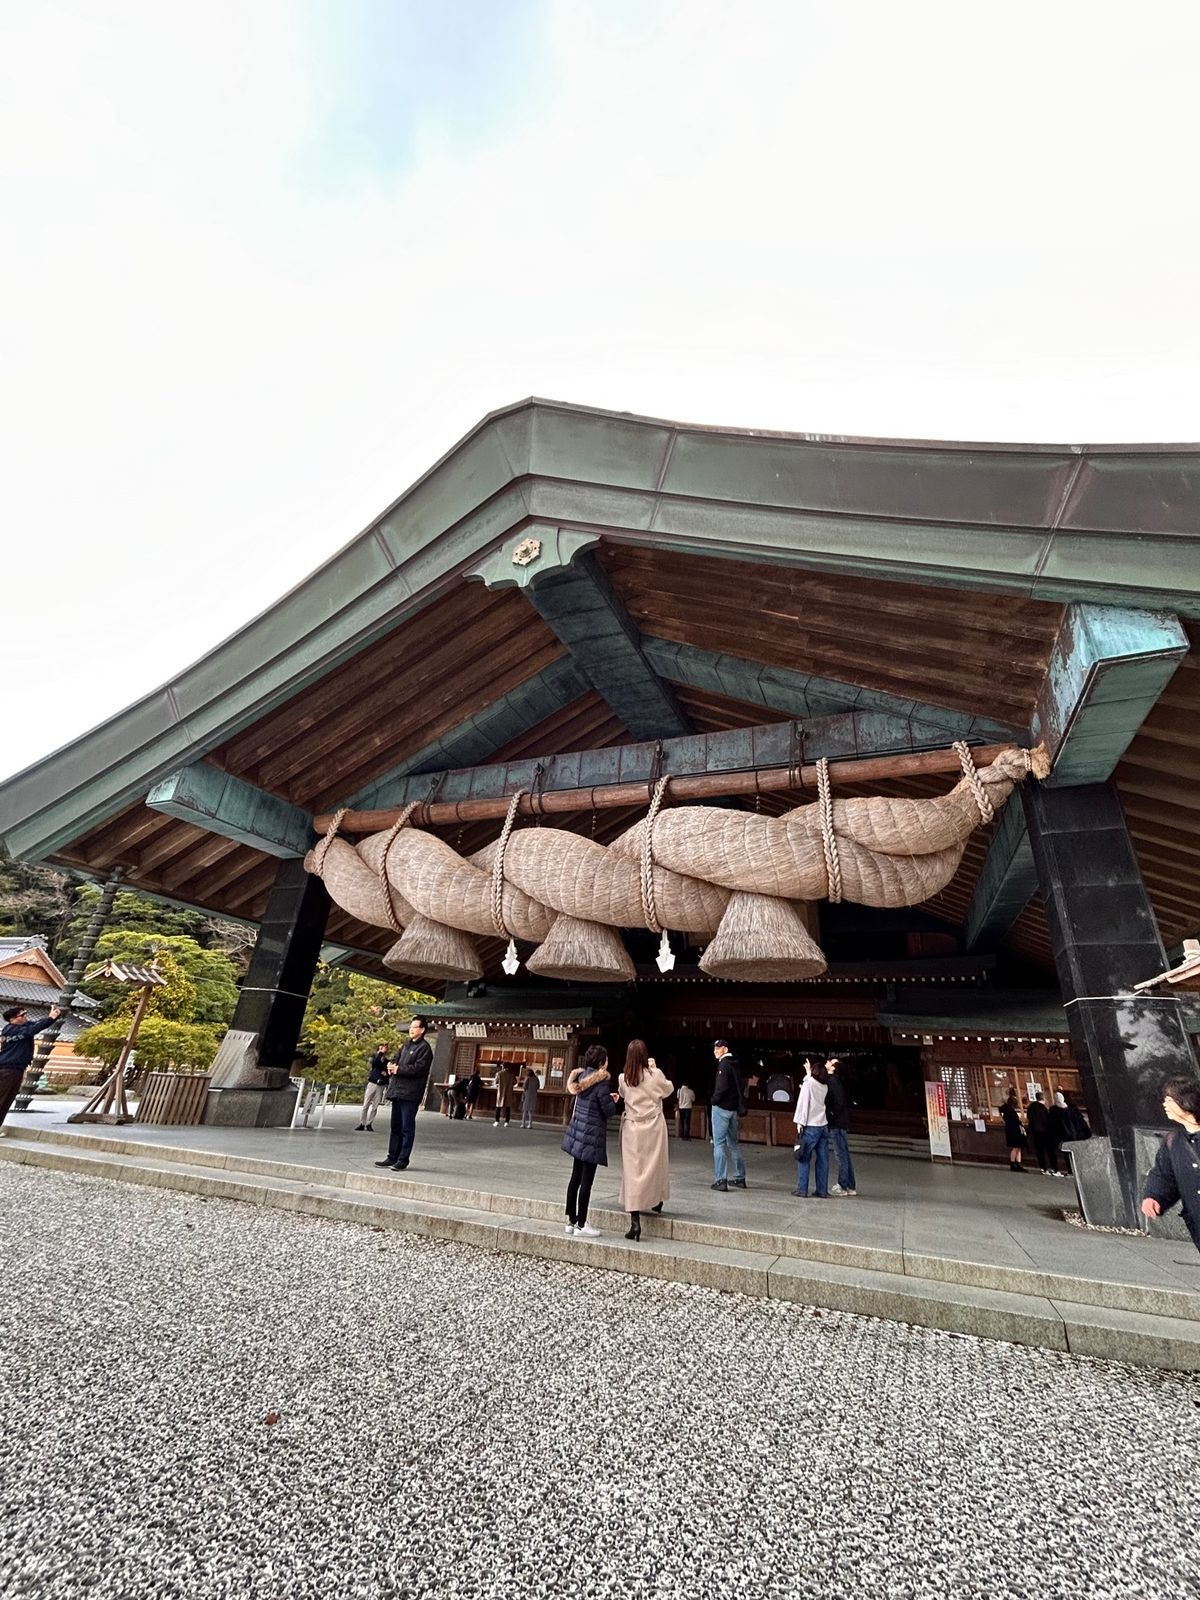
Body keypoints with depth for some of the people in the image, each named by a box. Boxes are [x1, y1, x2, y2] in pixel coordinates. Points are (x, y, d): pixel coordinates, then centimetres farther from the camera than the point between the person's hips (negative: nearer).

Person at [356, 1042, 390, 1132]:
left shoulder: (387, 1061, 10)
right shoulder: (374, 1058, 4)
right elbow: (374, 1063, -19)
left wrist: (386, 1073, -9)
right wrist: (381, 1053, -21)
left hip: (381, 1086, 2)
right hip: (372, 1083, -2)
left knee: (374, 1107, 2)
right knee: (366, 1105, -2)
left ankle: (369, 1124, 9)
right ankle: (362, 1124, 5)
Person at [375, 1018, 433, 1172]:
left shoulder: (424, 1048, -9)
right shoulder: (406, 1044, 16)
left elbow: (419, 1068, -18)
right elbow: (396, 1059, 20)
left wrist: (398, 1069, -13)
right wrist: (392, 1067, -3)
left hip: (410, 1093, -8)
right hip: (397, 1090, 8)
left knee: (407, 1128, -2)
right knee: (396, 1126, 15)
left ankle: (403, 1159, 6)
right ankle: (392, 1158, 23)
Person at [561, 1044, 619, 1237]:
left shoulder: (582, 1075, 5)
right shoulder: (602, 1081, -17)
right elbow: (608, 1110, -13)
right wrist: (614, 1100, 7)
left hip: (577, 1131, 8)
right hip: (592, 1134, -8)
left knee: (576, 1177, 15)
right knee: (587, 1180, 1)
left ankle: (571, 1220, 23)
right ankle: (581, 1224, 9)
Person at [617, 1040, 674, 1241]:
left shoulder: (623, 1078, -8)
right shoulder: (654, 1075, -13)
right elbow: (669, 1089, 5)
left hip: (631, 1128, 0)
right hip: (653, 1127, 0)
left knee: (632, 1170, 3)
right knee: (655, 1166, 22)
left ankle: (635, 1221, -2)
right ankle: (656, 1201, 42)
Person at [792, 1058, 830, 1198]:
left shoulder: (808, 1084, -8)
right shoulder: (825, 1087, 7)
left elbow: (803, 1103, -12)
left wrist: (800, 1122, -9)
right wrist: (808, 1073, 33)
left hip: (811, 1127, -6)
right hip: (823, 1126, 6)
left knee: (803, 1158, 0)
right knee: (823, 1159, 8)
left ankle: (802, 1190, 0)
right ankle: (822, 1191, 12)